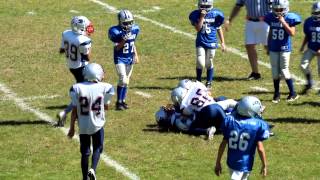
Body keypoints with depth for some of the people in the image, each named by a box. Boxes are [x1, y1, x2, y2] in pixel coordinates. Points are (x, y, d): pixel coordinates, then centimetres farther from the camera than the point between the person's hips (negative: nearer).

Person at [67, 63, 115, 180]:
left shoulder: (77, 88, -9)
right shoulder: (104, 88, -11)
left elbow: (74, 111, -6)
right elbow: (106, 107, 2)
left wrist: (72, 128, 2)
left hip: (83, 125, 1)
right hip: (97, 125, -1)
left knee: (85, 152, 13)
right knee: (97, 148, 16)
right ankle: (93, 169, -8)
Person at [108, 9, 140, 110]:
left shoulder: (134, 29, 0)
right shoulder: (116, 32, -19)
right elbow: (116, 48, -15)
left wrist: (136, 55, 7)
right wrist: (123, 41, -30)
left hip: (130, 59, 6)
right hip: (120, 59, -6)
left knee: (126, 81, 12)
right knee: (123, 80, -15)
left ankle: (123, 101, 23)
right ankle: (119, 102, -5)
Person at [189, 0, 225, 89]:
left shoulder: (215, 15, -4)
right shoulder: (196, 15, -5)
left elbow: (219, 29, 6)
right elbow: (198, 29, -14)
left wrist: (222, 42, 6)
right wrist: (202, 17, -21)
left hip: (211, 42, 0)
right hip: (200, 42, 0)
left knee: (209, 64, 6)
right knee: (200, 63, -9)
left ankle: (209, 82, 21)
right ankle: (198, 81, 10)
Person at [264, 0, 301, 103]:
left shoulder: (289, 18, -10)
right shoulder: (271, 18, 4)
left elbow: (292, 33, -19)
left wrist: (283, 22, -23)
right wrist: (268, 47, 15)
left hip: (284, 49, -5)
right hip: (273, 49, 5)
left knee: (284, 71, -5)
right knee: (275, 72, 8)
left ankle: (293, 93, 7)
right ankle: (276, 94, 17)